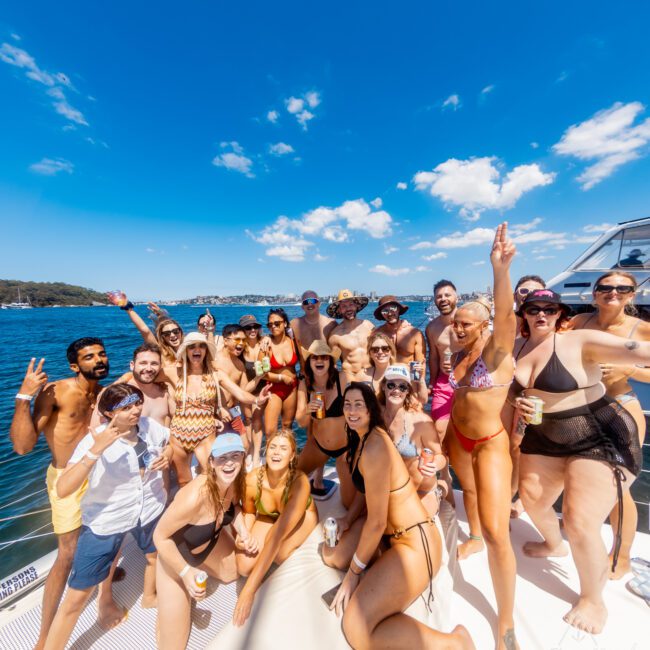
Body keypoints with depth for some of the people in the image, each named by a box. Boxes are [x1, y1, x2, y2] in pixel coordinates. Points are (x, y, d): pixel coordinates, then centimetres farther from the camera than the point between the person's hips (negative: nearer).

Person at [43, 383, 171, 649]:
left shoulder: (149, 425, -16)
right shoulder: (95, 439, -26)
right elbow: (63, 490, -34)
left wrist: (167, 455, -18)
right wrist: (96, 450, -44)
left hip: (150, 510, 5)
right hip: (105, 521, -5)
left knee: (156, 556, 30)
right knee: (76, 597, 5)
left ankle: (149, 597, 62)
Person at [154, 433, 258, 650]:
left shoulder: (235, 481, -23)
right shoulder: (195, 496, -43)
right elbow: (160, 537, -26)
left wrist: (244, 532, -14)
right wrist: (185, 573, -26)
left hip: (211, 542, 6)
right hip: (176, 554, -5)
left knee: (232, 573, 30)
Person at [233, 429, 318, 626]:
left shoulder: (300, 482, -40)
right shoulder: (252, 479, -30)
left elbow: (277, 535, -43)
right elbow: (249, 511, -6)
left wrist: (249, 590, -44)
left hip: (302, 516, -2)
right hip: (269, 516, 3)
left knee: (278, 554, -29)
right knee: (244, 566, -19)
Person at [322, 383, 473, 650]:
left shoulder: (375, 446, -28)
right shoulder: (361, 438, 2)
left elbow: (377, 522, -23)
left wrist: (353, 572, -10)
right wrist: (348, 523, 9)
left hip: (414, 543, -9)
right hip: (388, 531, 9)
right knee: (331, 555, 8)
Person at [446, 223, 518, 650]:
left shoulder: (497, 350, -19)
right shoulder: (461, 353, -2)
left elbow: (505, 315, -39)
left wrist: (501, 269, -54)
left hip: (489, 443, -6)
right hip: (458, 436, 7)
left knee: (497, 532, -6)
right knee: (469, 489, 29)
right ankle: (474, 538, 58)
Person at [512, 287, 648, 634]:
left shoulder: (580, 342, -18)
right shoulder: (516, 348, -1)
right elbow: (512, 388, 9)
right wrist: (517, 403, -12)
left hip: (600, 440, -6)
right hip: (545, 437, 7)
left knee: (580, 524, -7)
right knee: (531, 498, 17)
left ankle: (593, 600, 25)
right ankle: (553, 544, 51)